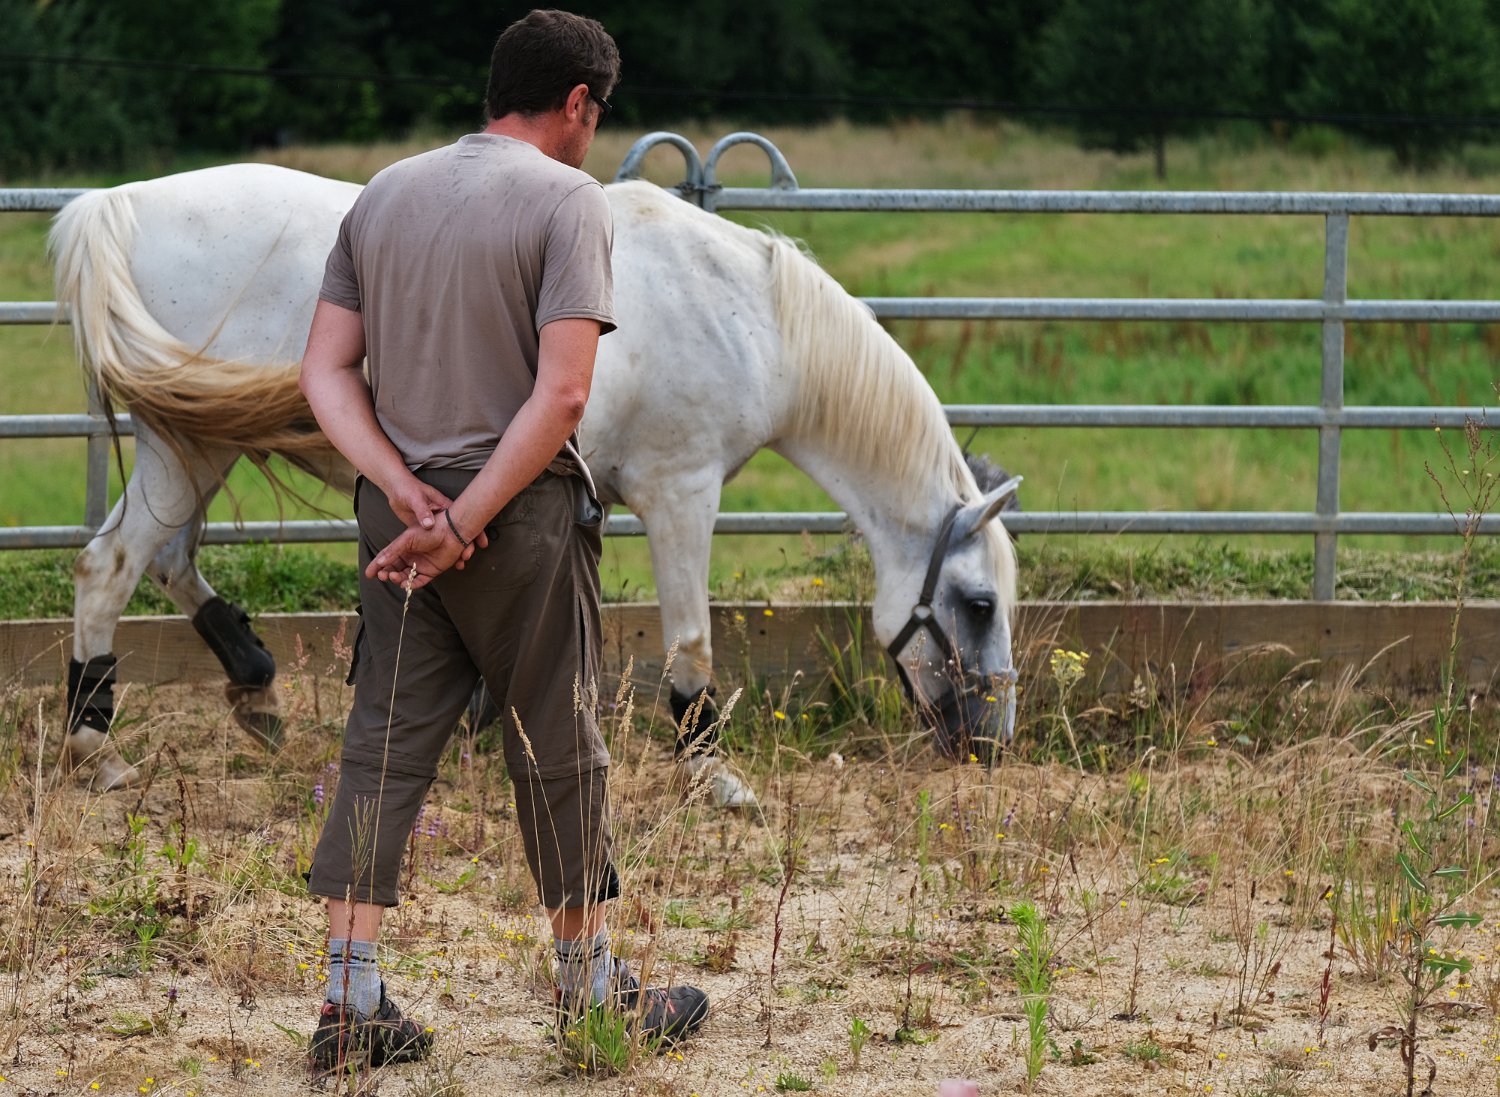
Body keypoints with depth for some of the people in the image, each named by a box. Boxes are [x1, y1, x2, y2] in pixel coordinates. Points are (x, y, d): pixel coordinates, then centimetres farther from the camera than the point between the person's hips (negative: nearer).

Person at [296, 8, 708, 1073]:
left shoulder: (385, 194, 10)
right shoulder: (567, 199, -8)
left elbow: (327, 371, 5)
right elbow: (561, 396, -17)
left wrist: (409, 496, -4)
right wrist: (465, 523, -15)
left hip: (397, 507, 5)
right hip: (524, 508, -5)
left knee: (385, 743, 6)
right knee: (557, 745, 6)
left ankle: (351, 1000, 3)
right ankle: (592, 983, 17)